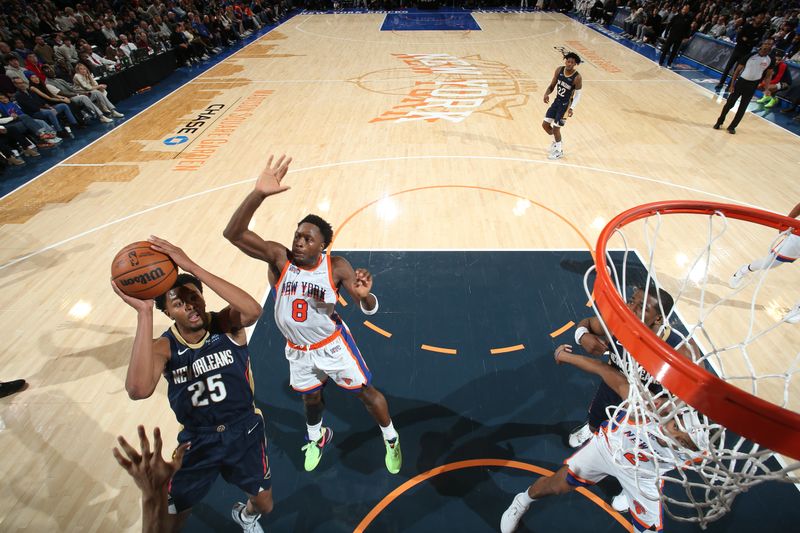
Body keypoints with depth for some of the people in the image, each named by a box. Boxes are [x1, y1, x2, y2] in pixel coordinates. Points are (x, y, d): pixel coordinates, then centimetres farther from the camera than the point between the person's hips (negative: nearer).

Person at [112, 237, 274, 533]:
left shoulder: (227, 325, -20)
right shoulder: (163, 347, -18)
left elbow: (253, 310, -45)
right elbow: (138, 390, -39)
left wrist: (192, 267, -46)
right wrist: (144, 313, -40)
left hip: (244, 431, 0)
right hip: (197, 440, 1)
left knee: (264, 505, 20)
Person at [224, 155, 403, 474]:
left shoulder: (336, 267, -24)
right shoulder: (279, 257, -21)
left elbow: (370, 310, -22)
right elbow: (233, 234, -34)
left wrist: (365, 295, -48)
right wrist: (258, 194, -50)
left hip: (332, 345, -2)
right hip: (298, 350, 3)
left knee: (365, 392, 11)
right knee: (310, 397, 26)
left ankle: (392, 440, 41)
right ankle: (317, 437, 60)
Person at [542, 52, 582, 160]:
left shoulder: (577, 78, -20)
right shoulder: (559, 70, -5)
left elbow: (578, 95, -14)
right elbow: (552, 85, 4)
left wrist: (572, 108, -28)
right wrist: (546, 94, -16)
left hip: (566, 104, -6)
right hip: (557, 101, 6)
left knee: (556, 128, -4)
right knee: (545, 124, 8)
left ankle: (559, 151, 17)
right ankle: (556, 142, 35)